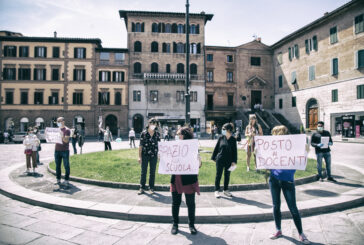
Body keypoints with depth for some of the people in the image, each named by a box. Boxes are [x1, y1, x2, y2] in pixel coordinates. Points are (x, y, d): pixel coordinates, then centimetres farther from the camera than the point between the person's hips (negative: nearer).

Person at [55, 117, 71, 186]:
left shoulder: (67, 130, -4)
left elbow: (66, 140, -14)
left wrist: (62, 136, -32)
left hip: (65, 151, -5)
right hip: (57, 150, 6)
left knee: (66, 166, -2)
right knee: (57, 166, 8)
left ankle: (66, 180, 4)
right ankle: (58, 180, 16)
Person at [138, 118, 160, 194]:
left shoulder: (157, 133, 2)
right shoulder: (143, 133, -4)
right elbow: (141, 145, -3)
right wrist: (140, 156, -5)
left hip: (154, 156, 2)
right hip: (145, 155, -1)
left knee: (152, 172, 10)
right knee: (143, 172, 6)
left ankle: (151, 188, 22)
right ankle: (142, 188, 17)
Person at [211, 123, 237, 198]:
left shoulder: (233, 139, -2)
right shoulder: (221, 138, -3)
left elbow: (234, 151, 1)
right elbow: (216, 148, 3)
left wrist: (234, 161, -2)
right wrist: (214, 157, 4)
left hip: (229, 161, 1)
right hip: (220, 160, -1)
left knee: (227, 176, 13)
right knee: (218, 175, 4)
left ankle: (226, 190, 28)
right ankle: (217, 190, 14)